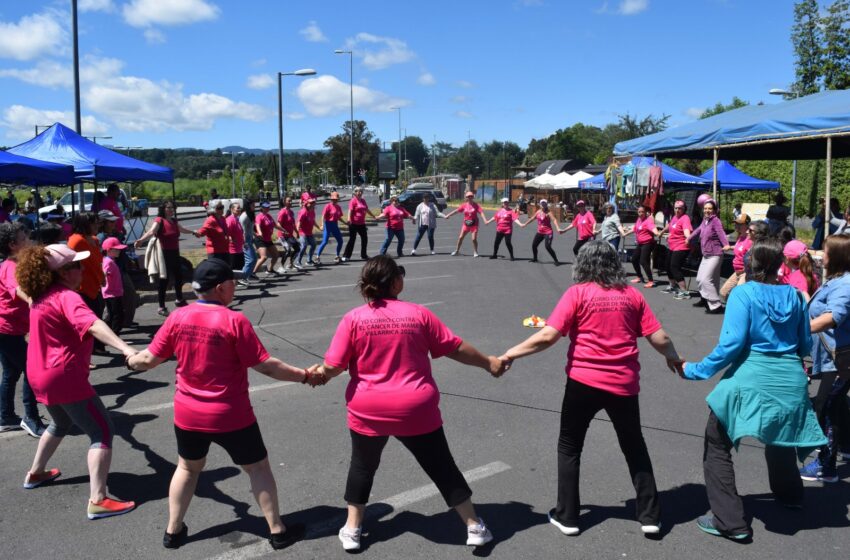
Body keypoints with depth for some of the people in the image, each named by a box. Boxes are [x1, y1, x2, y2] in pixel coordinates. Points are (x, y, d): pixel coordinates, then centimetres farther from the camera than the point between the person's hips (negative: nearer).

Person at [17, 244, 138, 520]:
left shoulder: (41, 296, 9)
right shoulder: (66, 297, -19)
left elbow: (25, 292, 37)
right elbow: (92, 324, -39)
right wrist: (124, 347, -53)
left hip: (41, 375, 10)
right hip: (65, 377, -10)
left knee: (62, 423, 34)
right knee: (102, 432, -7)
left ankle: (35, 473, 49)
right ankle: (98, 501, -13)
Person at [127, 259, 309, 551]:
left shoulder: (178, 318, -7)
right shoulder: (234, 320, -19)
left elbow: (149, 359, 1)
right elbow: (265, 365, -18)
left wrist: (131, 361, 23)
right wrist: (304, 375, -8)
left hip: (188, 414, 4)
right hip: (230, 416, -4)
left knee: (187, 468, 26)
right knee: (258, 467, 13)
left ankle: (173, 531, 35)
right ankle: (278, 531, 22)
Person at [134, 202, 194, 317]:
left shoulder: (174, 221, 15)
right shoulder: (159, 220, -10)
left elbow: (182, 229, 37)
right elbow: (151, 232, -28)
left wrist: (193, 232, 54)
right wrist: (141, 240, -47)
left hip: (175, 253, 8)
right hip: (164, 254, -8)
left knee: (178, 277, 19)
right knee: (163, 280, -5)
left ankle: (179, 300, 41)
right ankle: (161, 307, 3)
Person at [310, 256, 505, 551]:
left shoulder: (353, 318, -8)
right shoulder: (418, 313, -5)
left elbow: (333, 366, -8)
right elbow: (455, 348, 0)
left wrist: (320, 372, 15)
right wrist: (489, 362, 15)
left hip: (369, 411, 0)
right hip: (417, 409, 0)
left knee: (362, 466, 24)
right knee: (442, 467, 15)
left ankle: (352, 530, 32)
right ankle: (475, 527, 25)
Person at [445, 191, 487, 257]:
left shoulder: (476, 205, -7)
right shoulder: (464, 205, 1)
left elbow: (481, 213, -14)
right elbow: (456, 210, 2)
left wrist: (485, 220, -28)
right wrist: (448, 215, 1)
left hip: (474, 224, -3)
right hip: (466, 224, 3)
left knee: (474, 239, -6)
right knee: (460, 237, 6)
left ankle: (475, 252, 10)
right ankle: (457, 250, 21)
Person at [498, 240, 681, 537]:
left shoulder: (578, 293, -6)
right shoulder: (632, 295, 4)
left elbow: (548, 336, -15)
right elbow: (659, 339, 3)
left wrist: (511, 353, -6)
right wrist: (673, 358, 24)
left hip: (584, 381, -3)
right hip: (624, 383, 3)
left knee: (569, 447, 16)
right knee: (634, 448, 22)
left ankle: (567, 516, 21)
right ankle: (650, 516, 26)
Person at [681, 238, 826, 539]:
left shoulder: (743, 293, -9)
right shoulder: (794, 295, 6)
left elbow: (731, 344, -17)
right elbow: (805, 345, 13)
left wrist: (695, 370, -10)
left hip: (751, 381, -6)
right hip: (791, 383, 6)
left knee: (717, 445, 6)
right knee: (778, 436, 31)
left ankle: (730, 521, 2)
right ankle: (789, 496, 53)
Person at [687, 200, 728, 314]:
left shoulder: (715, 220, -15)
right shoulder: (705, 220, 8)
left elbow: (721, 233, -30)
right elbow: (698, 230, 27)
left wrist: (726, 245, -47)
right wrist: (689, 238, 42)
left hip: (714, 255, -9)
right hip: (706, 255, 9)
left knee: (705, 280, -16)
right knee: (699, 279, 20)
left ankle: (716, 305, -10)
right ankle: (705, 299, 43)